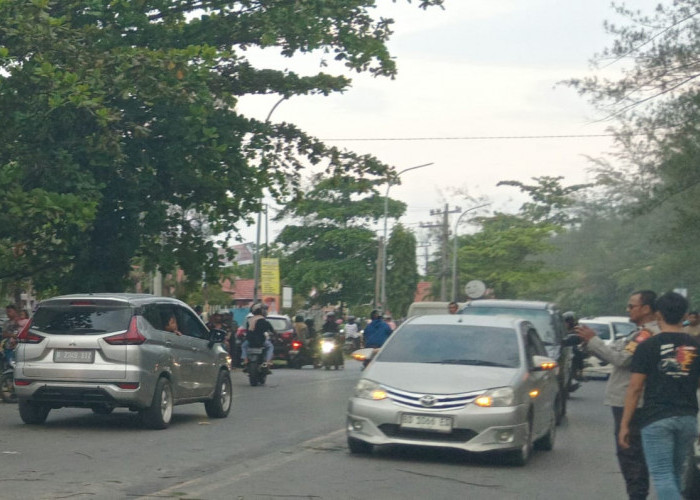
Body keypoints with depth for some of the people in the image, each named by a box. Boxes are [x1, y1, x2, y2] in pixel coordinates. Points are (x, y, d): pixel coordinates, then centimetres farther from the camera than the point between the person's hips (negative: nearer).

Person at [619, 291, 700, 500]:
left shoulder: (648, 346, -6)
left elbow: (635, 389, -7)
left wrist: (624, 424, -2)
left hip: (656, 419, -4)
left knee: (662, 475, -4)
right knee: (675, 474, 17)